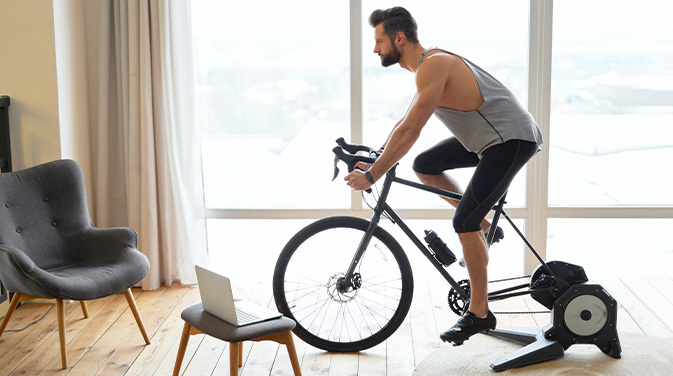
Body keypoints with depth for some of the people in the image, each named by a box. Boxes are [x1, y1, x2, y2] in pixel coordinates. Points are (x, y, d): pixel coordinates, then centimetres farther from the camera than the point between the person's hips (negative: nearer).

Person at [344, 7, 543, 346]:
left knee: (464, 221, -13)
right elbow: (407, 121, 21)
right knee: (424, 166, 13)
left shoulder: (433, 65, -20)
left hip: (512, 139, -10)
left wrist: (371, 175, -21)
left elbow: (409, 131, -25)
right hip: (488, 136, 10)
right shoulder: (429, 63, 11)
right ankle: (483, 225, 18)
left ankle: (479, 312, 0)